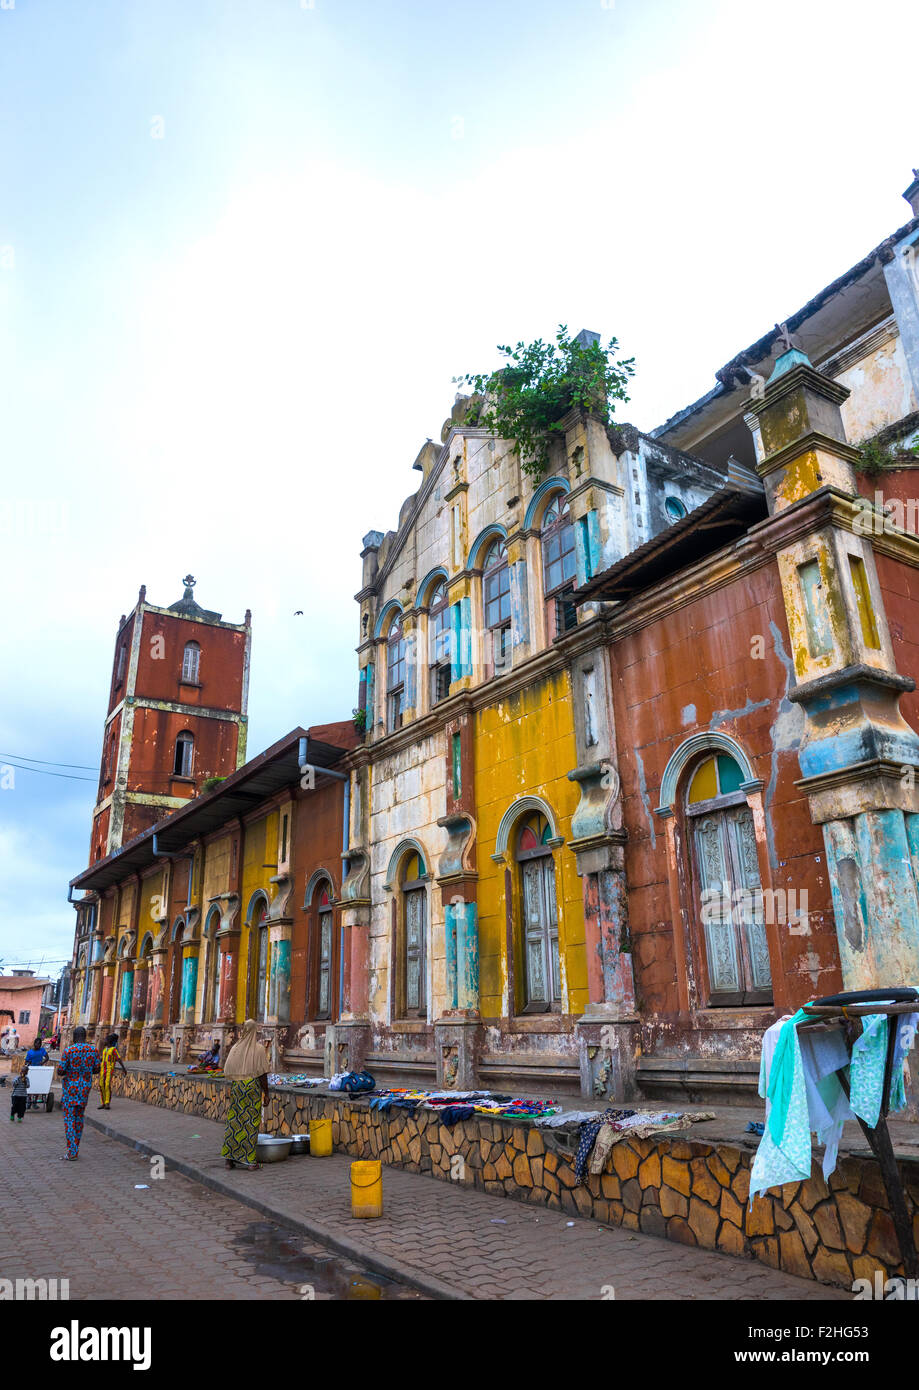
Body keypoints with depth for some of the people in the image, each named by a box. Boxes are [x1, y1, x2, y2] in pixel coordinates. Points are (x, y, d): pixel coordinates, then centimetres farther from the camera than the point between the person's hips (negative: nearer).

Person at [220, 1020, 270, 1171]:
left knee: (234, 1121, 11)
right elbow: (263, 1074, -10)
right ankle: (248, 1160, 5)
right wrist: (266, 1094, -4)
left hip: (236, 1088, 3)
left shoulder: (235, 1048, 2)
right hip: (253, 1088, -3)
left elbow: (227, 1071, 2)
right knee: (250, 1123, 3)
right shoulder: (259, 1049, -9)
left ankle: (230, 1158, 14)